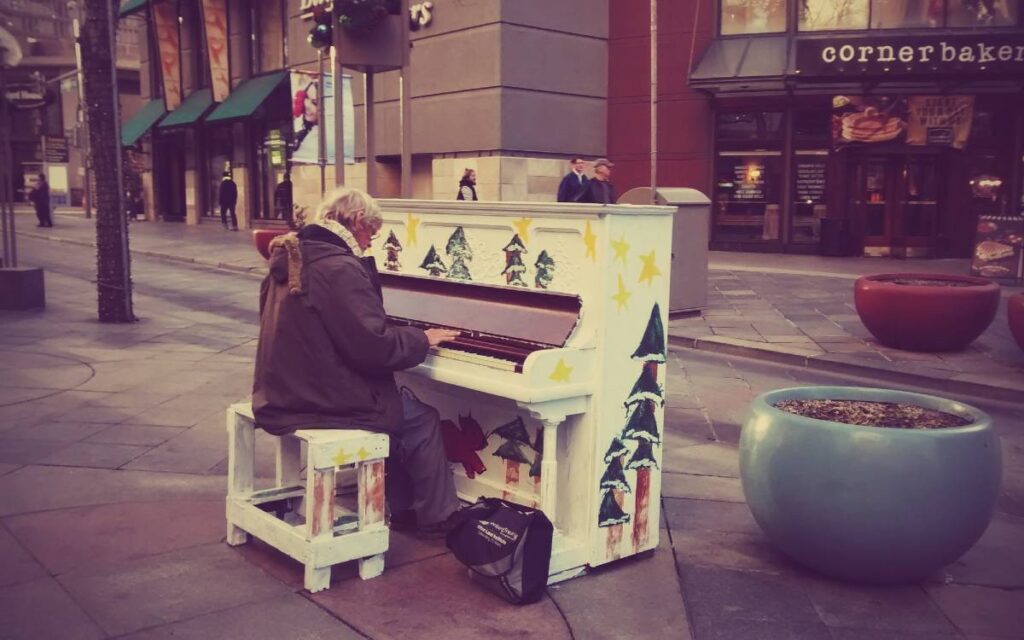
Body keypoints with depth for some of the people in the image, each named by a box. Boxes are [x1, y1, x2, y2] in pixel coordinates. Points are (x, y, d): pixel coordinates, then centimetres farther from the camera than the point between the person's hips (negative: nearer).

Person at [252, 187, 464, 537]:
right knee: (424, 420, 9)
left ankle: (403, 509, 29)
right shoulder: (340, 268, -21)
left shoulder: (292, 257, 8)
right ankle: (438, 519, 22)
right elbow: (375, 347, -23)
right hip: (323, 402, -9)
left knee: (400, 404, 24)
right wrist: (422, 339, -6)